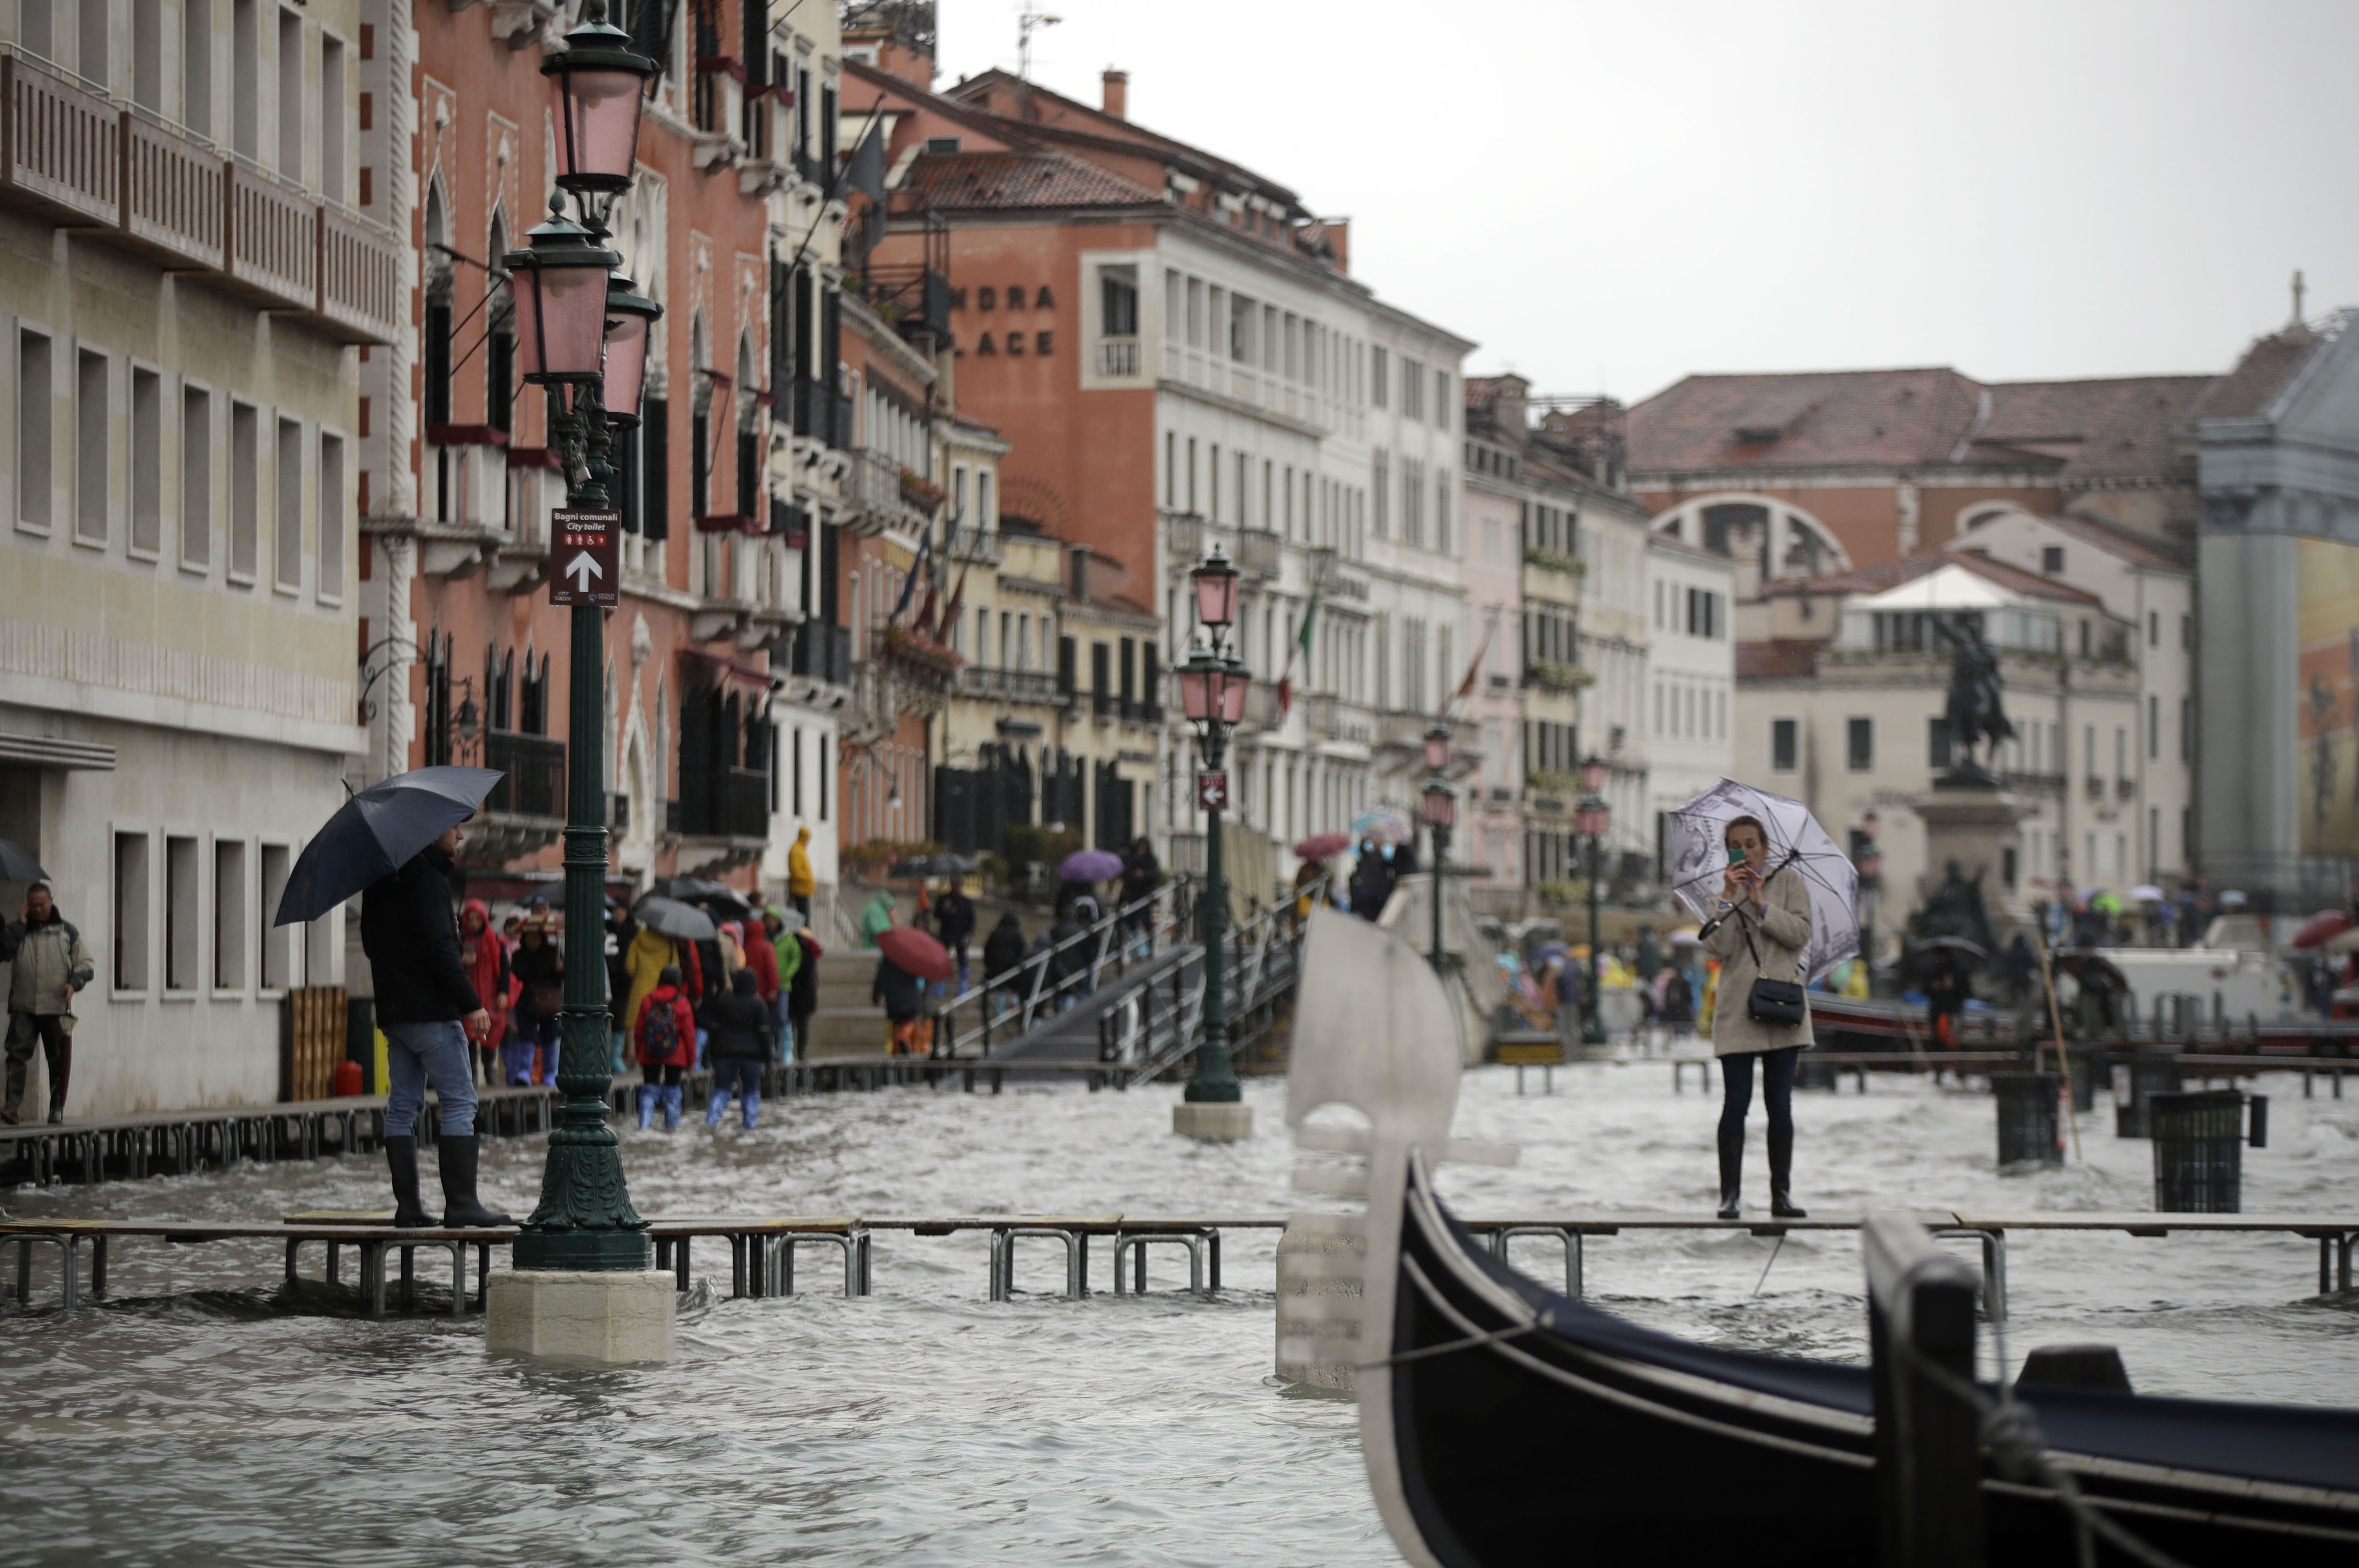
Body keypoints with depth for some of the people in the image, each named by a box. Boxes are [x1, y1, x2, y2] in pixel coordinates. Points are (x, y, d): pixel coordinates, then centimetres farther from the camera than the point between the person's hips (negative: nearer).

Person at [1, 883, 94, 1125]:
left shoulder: (67, 930, 8)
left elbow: (87, 964, 9)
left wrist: (74, 983, -10)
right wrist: (20, 924, -8)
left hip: (57, 1008, 0)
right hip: (23, 1007, 0)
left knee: (59, 1060, 3)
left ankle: (57, 1109, 12)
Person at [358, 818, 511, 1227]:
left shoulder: (381, 879, 14)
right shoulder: (425, 877, -14)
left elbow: (371, 943, 22)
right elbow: (439, 948, -20)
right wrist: (471, 1003, -18)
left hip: (392, 1010, 9)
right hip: (430, 1010, -9)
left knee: (403, 1106, 9)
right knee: (460, 1102, -6)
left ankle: (407, 1205, 8)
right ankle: (460, 1203, -10)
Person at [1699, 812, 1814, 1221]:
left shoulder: (1788, 883, 8)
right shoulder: (1723, 892, 10)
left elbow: (1801, 933, -5)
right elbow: (1717, 947, -5)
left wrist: (1761, 904, -11)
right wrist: (1729, 897, -11)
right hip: (1736, 1010, 0)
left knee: (1780, 1104, 2)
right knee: (1736, 1103, -5)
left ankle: (1782, 1194, 7)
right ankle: (1729, 1195, -3)